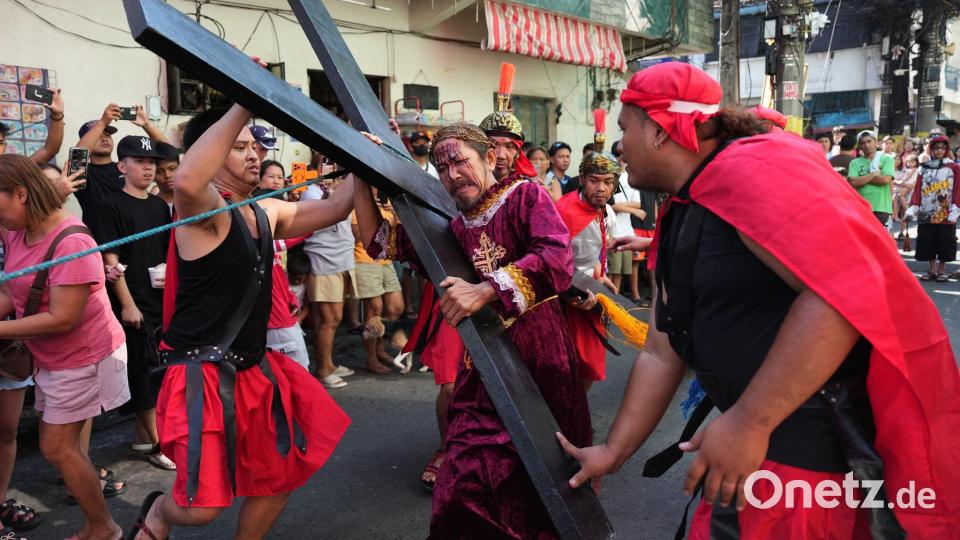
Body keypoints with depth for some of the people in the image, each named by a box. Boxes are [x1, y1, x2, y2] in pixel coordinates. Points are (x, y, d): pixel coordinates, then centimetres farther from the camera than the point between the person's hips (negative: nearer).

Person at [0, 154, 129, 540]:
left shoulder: (70, 242, -28)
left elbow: (62, 319, -29)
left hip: (82, 357, -9)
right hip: (50, 358, 9)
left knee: (57, 448, -3)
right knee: (64, 445, 16)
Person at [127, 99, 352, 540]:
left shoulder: (267, 212, 10)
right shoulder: (202, 208, -16)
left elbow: (333, 209, 18)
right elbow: (186, 182, -41)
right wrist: (243, 105, -39)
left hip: (254, 367, 8)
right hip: (203, 372, -8)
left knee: (280, 476, 19)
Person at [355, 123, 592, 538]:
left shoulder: (525, 196, -5)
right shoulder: (446, 226, 11)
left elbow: (557, 260, -21)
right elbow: (377, 241, 19)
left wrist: (486, 290, -28)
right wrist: (363, 177, 8)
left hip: (542, 361, -4)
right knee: (466, 489, 0)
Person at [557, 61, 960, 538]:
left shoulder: (747, 168, -18)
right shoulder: (677, 222, 11)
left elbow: (848, 286, -30)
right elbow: (661, 355, 14)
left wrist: (749, 423, -28)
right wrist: (613, 452, 15)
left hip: (844, 444, -8)